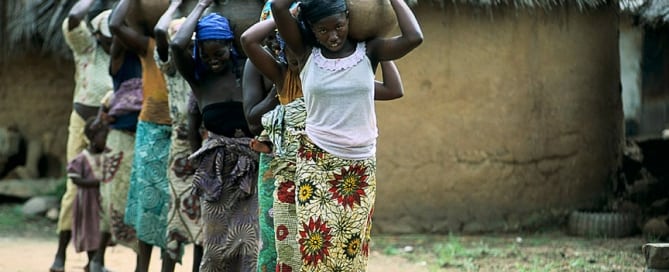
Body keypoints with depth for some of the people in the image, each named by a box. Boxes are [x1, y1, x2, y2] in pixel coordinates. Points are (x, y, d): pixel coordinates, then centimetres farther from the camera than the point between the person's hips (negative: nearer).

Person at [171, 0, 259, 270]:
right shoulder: (197, 76, 2)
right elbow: (177, 45, -14)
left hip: (252, 164, -2)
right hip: (218, 167, 2)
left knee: (252, 239, -5)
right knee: (218, 239, 8)